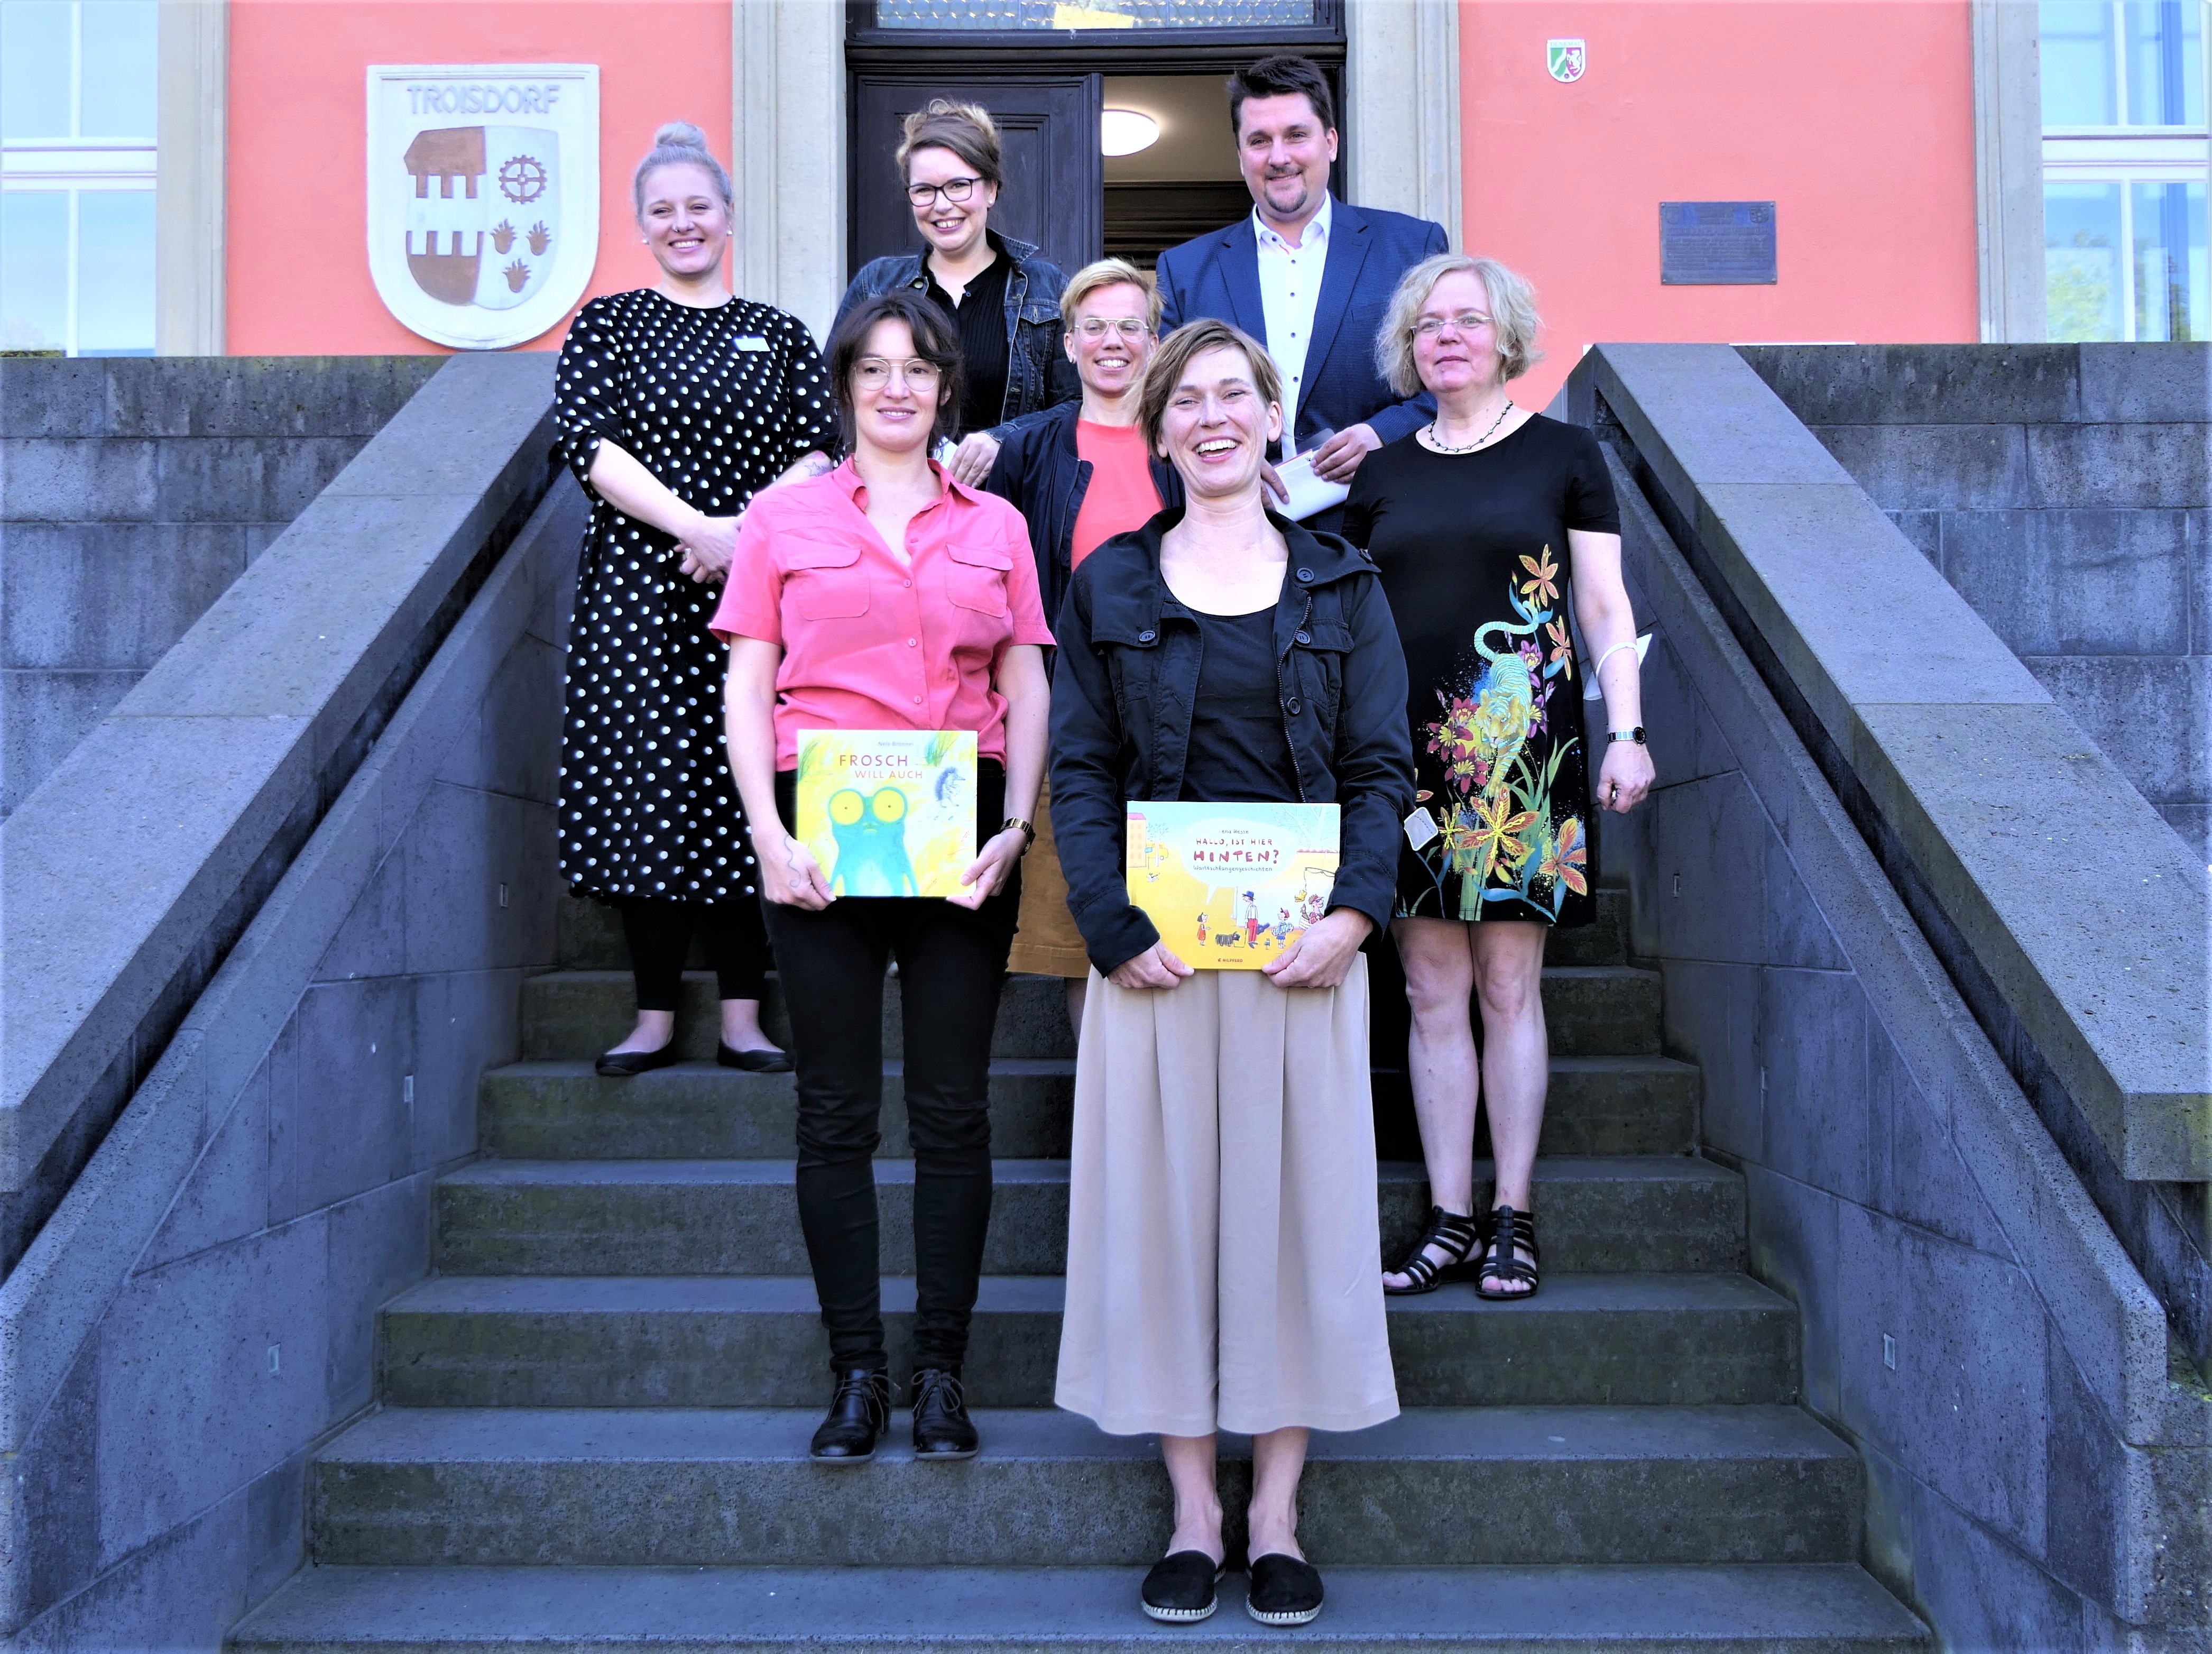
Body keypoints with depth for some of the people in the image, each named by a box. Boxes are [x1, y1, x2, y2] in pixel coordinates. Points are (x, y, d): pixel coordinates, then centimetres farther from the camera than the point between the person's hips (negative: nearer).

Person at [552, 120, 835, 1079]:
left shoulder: (777, 334, 14)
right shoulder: (606, 326, 10)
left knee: (747, 785, -2)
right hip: (637, 587, -1)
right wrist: (696, 525, -14)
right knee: (643, 782, -3)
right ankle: (656, 1013, 7)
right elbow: (588, 444, -4)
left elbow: (822, 455, 5)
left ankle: (743, 1015, 6)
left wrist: (749, 527, -12)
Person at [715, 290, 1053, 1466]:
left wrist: (1015, 826, -4)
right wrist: (769, 835, -8)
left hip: (961, 831, 1)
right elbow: (746, 685, 5)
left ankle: (942, 1371, 13)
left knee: (953, 1108, 3)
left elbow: (1027, 689, 10)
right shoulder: (783, 519, 9)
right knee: (836, 1112, 3)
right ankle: (857, 1371, 13)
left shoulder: (995, 525, 13)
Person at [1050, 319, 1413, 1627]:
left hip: (1302, 941, 0)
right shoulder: (1112, 585, 8)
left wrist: (1353, 913, -11)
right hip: (1157, 943, 0)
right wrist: (1115, 923, -10)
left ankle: (1278, 1517, 16)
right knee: (1162, 1202, 2)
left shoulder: (1341, 584, 8)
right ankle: (1194, 1511, 16)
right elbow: (1080, 770, 3)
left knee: (1298, 1202, 3)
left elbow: (1383, 768, 4)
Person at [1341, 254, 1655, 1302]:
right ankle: (1450, 1221, 11)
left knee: (1510, 988, 0)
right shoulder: (1383, 474, 13)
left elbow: (1605, 608, 4)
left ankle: (1513, 1222, 8)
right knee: (1433, 993, 4)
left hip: (1521, 751, -3)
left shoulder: (1563, 454, 6)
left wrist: (1627, 731, -6)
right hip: (1407, 751, 3)